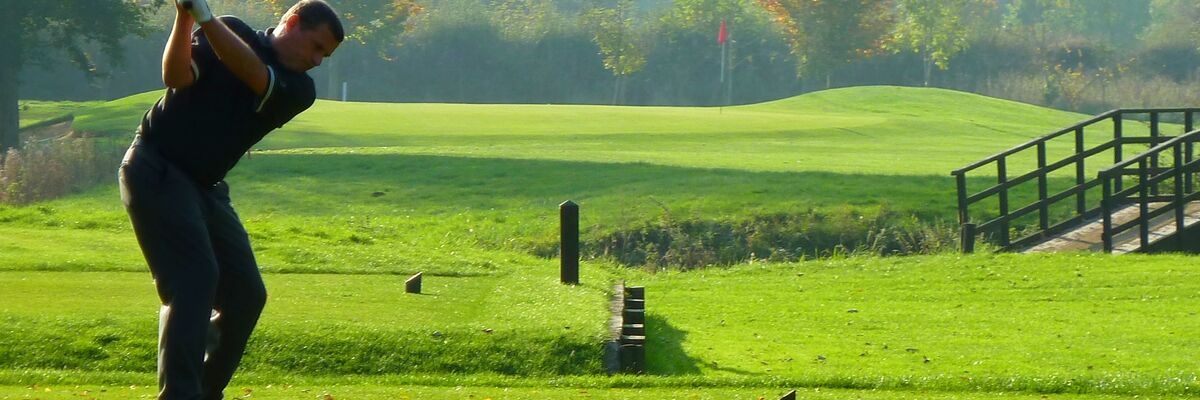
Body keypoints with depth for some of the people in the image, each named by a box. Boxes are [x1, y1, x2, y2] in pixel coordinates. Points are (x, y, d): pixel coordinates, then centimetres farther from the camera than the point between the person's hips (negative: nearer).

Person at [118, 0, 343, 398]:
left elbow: (251, 72, -17)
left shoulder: (299, 91, 2)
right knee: (195, 278, -21)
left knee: (246, 293, 5)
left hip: (206, 187, 7)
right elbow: (178, 77, -16)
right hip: (156, 170, -7)